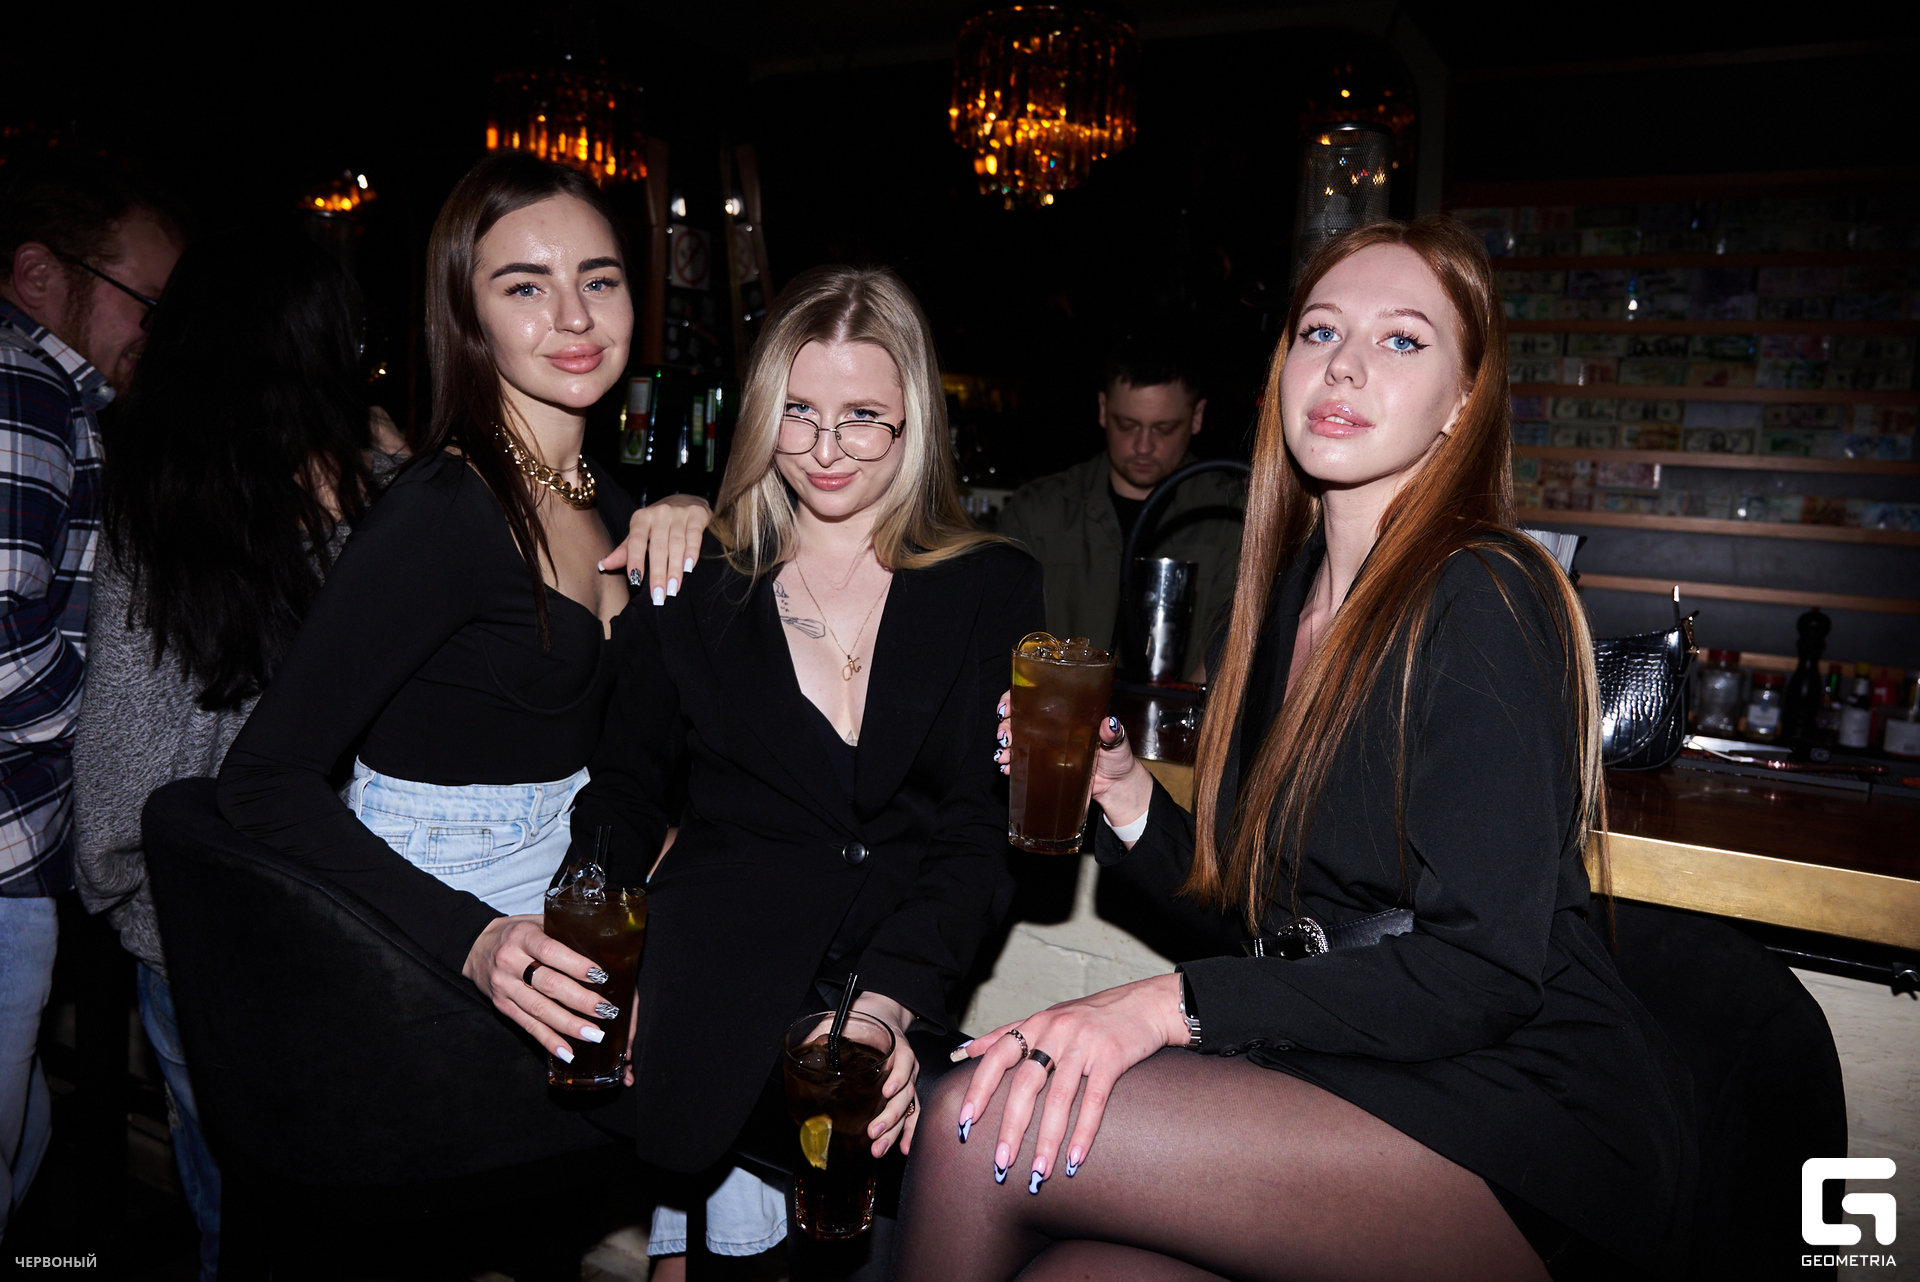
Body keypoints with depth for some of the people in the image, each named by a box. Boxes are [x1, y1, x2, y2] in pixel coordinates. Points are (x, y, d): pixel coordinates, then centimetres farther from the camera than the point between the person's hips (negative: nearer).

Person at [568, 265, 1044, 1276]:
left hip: (905, 974, 1)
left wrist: (890, 1002, -16)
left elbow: (983, 827, 1)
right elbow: (623, 792, 11)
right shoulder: (694, 583, 10)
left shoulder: (995, 589, 7)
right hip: (716, 960, 0)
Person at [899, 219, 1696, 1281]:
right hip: (1342, 1082, 6)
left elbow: (1487, 970, -18)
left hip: (1530, 1133, -6)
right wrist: (1121, 795, -2)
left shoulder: (1482, 599, -13)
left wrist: (1176, 1003, -23)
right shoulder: (1291, 596, 10)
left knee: (982, 1131, -20)